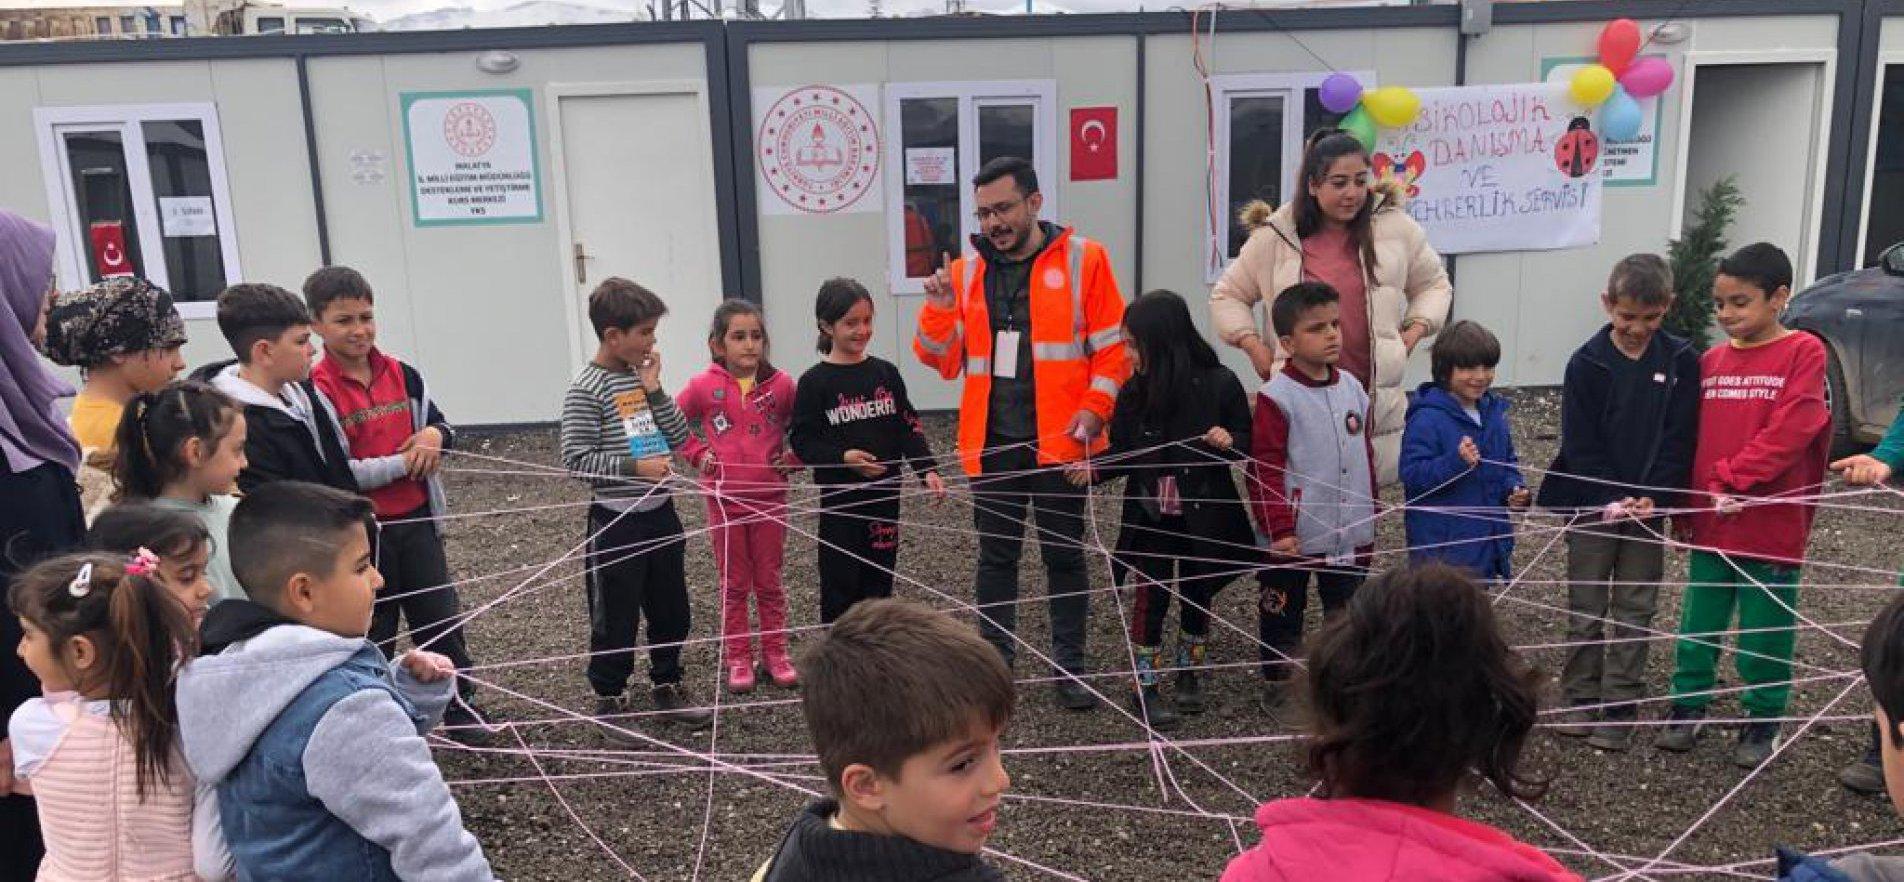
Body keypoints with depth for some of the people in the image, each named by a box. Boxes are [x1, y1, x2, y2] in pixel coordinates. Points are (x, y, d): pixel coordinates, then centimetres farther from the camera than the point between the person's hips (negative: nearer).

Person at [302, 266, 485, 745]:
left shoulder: (403, 375, 2)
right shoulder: (317, 391, -14)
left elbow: (441, 428, 13)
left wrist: (435, 435, -11)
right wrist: (404, 461, -16)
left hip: (416, 520, 4)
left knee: (441, 618, 12)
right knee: (371, 632, 11)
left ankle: (460, 707, 26)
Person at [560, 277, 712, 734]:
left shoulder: (642, 376, 6)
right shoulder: (586, 389, -14)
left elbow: (679, 438, 5)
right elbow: (576, 459, -16)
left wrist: (654, 390, -6)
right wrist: (635, 466, -20)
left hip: (659, 513, 7)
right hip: (616, 520, -6)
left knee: (671, 610, 16)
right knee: (615, 619, 6)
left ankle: (667, 689, 33)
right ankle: (610, 703, 22)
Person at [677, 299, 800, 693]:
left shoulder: (781, 384, -6)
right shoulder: (703, 387, -9)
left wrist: (795, 455, -5)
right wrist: (698, 454, -5)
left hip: (770, 498, 1)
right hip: (725, 501, -1)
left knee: (769, 582, 13)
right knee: (735, 585, 12)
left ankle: (775, 652, 26)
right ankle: (738, 658, 23)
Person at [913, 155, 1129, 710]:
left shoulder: (1082, 259, -2)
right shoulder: (966, 272, 7)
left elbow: (1113, 344, -2)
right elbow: (942, 361, 6)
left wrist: (1095, 408, -12)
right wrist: (939, 310, -10)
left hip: (1061, 440, -3)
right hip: (991, 442, 3)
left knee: (1064, 555, 8)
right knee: (996, 556, 11)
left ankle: (1070, 666, 20)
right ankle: (996, 660, 24)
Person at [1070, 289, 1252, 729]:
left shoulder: (1218, 383, -11)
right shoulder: (1134, 392, -3)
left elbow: (1247, 440, -3)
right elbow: (1126, 452, 4)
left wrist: (1230, 441, -24)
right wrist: (1094, 467, -12)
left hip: (1203, 515, -1)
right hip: (1150, 516, 1)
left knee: (1197, 595, 14)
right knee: (1150, 598, 3)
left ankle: (1188, 676, 32)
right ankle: (1145, 687, 14)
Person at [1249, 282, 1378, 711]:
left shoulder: (1353, 388, 6)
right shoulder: (1278, 396, -13)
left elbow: (1366, 458, 15)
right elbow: (1264, 470, -14)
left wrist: (1370, 517, 16)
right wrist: (1278, 528, -17)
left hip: (1351, 535, 5)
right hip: (1294, 537, -5)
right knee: (1282, 616, 10)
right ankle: (1277, 684, 26)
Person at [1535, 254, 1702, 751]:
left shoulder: (1681, 361, -3)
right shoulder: (1587, 362, -7)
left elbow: (1679, 440, -5)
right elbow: (1580, 443, -9)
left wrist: (1651, 498, -16)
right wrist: (1611, 500, -18)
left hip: (1649, 508, 1)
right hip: (1592, 506, -1)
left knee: (1635, 610, 7)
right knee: (1585, 607, 7)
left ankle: (1620, 707, 16)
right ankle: (1580, 699, 19)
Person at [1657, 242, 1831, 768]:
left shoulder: (1804, 353, -6)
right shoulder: (1711, 361, 8)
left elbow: (1789, 433, -17)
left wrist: (1732, 479, -20)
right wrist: (1686, 510, 11)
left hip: (1773, 529, -4)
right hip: (1710, 526, 4)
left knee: (1766, 636, 8)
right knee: (1697, 627, 11)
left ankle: (1763, 721, 24)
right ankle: (1688, 707, 25)